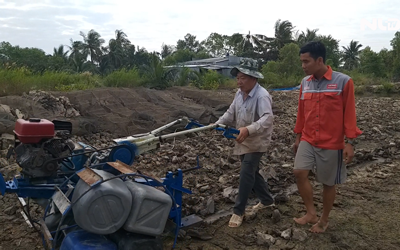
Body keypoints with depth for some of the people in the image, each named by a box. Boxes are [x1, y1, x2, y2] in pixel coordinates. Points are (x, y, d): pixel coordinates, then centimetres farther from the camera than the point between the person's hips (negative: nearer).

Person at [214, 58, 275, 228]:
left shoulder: (262, 96, -24)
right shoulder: (240, 93, 4)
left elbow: (267, 119, -37)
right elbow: (231, 112, 9)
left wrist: (248, 129, -51)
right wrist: (217, 124, -7)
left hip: (256, 142, -9)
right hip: (243, 141, 9)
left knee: (246, 175, -10)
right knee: (252, 173, 18)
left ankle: (238, 211, 2)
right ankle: (266, 200, 38)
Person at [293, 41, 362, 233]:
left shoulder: (343, 81, -12)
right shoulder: (305, 82, 3)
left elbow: (349, 114, -9)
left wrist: (350, 142, -11)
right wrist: (298, 136, 14)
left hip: (332, 143, -4)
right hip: (307, 140, 4)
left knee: (328, 183, 8)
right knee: (299, 173, -9)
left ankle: (324, 219, 29)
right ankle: (311, 213, 10)